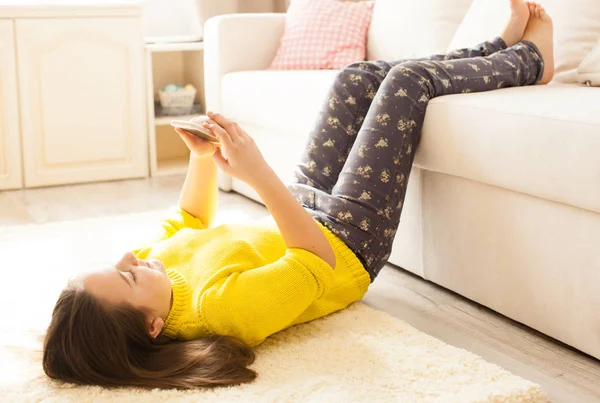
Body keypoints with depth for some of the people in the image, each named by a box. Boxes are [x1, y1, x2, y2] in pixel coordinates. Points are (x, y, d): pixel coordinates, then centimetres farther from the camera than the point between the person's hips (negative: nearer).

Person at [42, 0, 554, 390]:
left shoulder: (155, 262, -20)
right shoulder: (221, 304, -43)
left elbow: (190, 222, 2)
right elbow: (317, 262, -33)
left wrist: (203, 158, -12)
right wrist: (259, 175, -41)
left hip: (303, 212, 7)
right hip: (347, 245, -7)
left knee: (361, 77, 9)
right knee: (409, 80, -6)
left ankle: (501, 49, 31)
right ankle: (528, 61, 26)